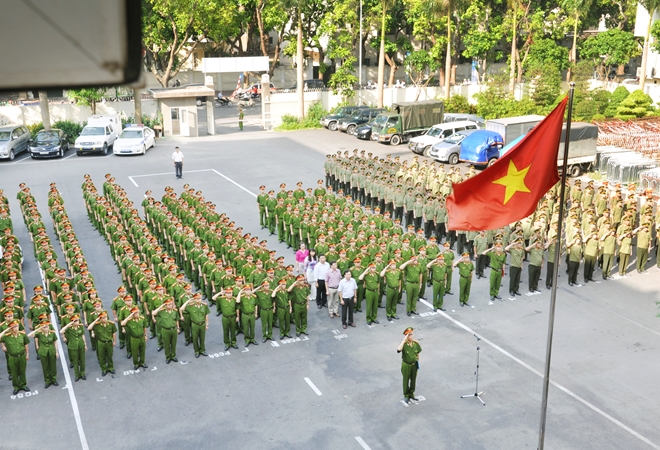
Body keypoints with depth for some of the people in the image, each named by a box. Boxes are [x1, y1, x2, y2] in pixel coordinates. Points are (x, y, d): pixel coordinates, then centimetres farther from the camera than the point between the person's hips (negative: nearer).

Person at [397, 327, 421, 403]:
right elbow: (399, 350, -48)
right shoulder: (404, 344, -25)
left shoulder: (416, 343, -13)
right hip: (406, 365, -4)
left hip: (414, 365, 4)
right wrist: (404, 339, -43)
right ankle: (406, 396, 31)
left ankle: (411, 395, 38)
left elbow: (417, 353, 4)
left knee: (413, 380, 19)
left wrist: (417, 362, 11)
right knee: (406, 381, 13)